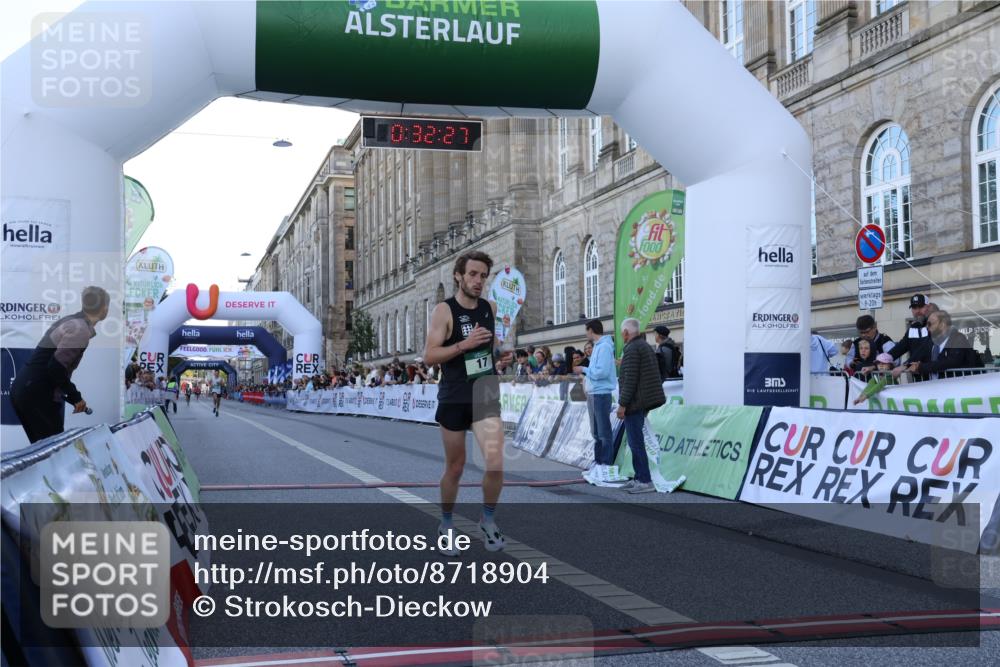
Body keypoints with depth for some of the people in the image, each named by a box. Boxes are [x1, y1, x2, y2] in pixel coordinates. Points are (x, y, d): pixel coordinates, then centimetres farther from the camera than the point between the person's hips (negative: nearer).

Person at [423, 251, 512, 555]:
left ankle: (488, 520, 11)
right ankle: (446, 525, 30)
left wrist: (504, 356, 1)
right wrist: (464, 345, -26)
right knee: (454, 468, 9)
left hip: (486, 395, 3)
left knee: (495, 464, -13)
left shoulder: (491, 308, 5)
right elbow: (429, 356, -15)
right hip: (454, 398, -3)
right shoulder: (444, 310, -9)